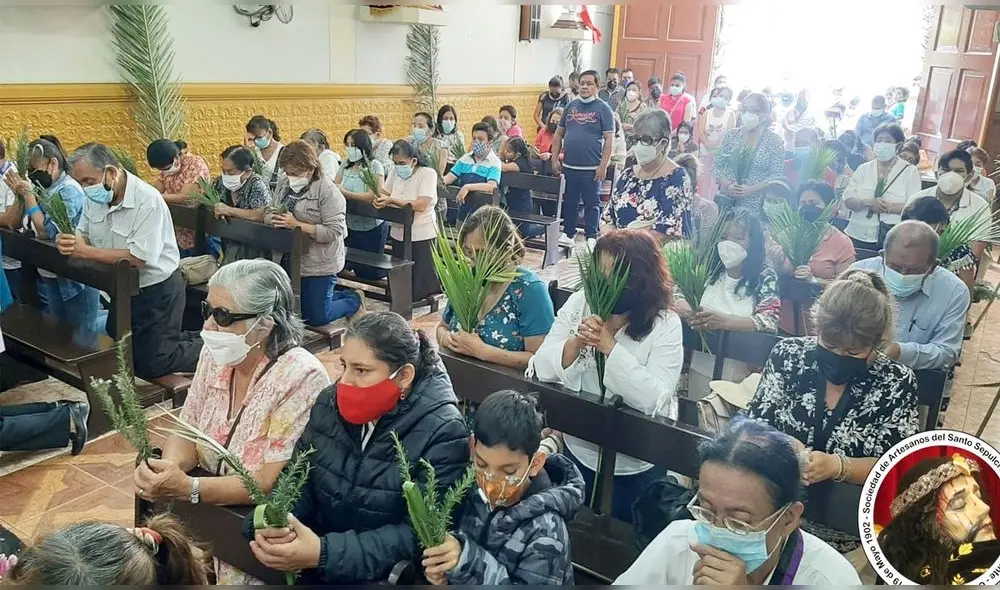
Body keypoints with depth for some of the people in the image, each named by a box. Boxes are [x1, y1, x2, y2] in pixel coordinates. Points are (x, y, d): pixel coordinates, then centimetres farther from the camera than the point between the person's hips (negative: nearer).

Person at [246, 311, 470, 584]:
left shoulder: (443, 433, -18)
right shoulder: (332, 403, -1)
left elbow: (419, 533, -21)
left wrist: (324, 554, -28)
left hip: (384, 573, -5)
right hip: (320, 542, 5)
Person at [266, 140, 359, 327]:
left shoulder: (327, 190, -17)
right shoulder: (284, 184, 3)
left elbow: (334, 231, -23)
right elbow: (267, 214, 9)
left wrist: (297, 225, -28)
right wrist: (273, 219, -16)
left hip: (319, 264, -7)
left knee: (317, 318, 2)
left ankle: (354, 300, 28)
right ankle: (339, 295, 40)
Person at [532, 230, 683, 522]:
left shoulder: (665, 325, -16)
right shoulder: (579, 303, -6)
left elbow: (652, 399, -26)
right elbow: (542, 370, -10)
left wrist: (610, 347, -30)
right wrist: (576, 342, -27)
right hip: (577, 449, 3)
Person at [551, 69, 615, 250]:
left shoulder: (603, 109, -3)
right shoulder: (571, 106, 10)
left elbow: (609, 139, -7)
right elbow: (559, 134, 14)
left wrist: (603, 165, -14)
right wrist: (554, 159, 6)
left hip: (591, 168, -4)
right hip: (569, 166, 4)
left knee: (591, 204, 5)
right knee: (569, 202, 12)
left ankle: (592, 237, 14)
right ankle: (568, 234, 23)